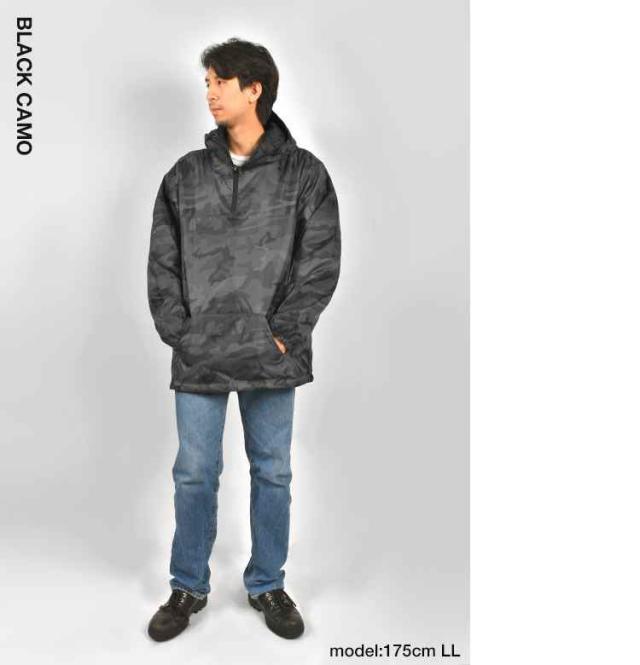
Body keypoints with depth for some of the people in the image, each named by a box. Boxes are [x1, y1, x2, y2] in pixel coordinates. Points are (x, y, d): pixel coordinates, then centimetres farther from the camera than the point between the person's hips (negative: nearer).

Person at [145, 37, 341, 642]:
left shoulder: (304, 173, 2)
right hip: (198, 358, 2)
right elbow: (162, 263, 7)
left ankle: (267, 585, 30)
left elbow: (321, 262, -3)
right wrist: (177, 332, -3)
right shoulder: (185, 175, 8)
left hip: (270, 356, -1)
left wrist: (284, 332, -10)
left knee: (272, 472, 10)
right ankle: (188, 588, 28)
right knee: (194, 473, 8)